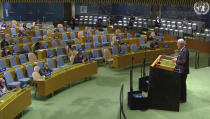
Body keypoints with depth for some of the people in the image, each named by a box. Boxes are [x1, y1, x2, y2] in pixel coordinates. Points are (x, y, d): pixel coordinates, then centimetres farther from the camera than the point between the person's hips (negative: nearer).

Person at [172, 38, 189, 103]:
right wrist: (177, 58, 6)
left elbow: (184, 61, -27)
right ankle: (180, 97, 31)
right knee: (180, 83, 18)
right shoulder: (181, 50, 9)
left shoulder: (185, 51, -22)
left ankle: (183, 99, 14)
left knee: (182, 84, 1)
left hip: (183, 71, -10)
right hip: (180, 70, 10)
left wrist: (176, 61, -17)